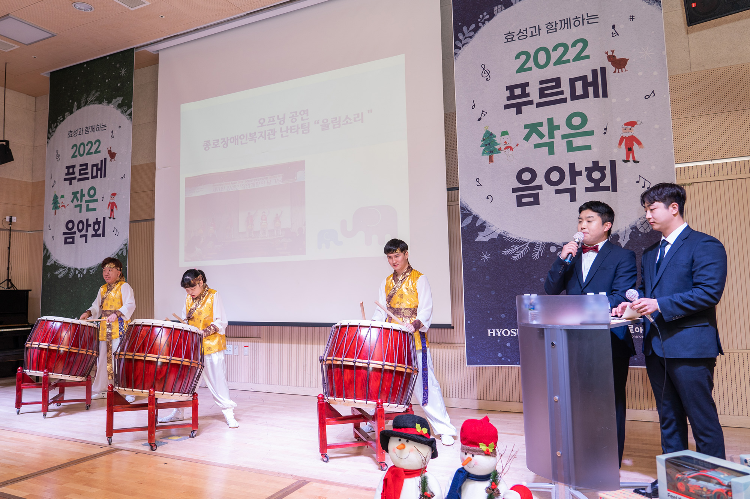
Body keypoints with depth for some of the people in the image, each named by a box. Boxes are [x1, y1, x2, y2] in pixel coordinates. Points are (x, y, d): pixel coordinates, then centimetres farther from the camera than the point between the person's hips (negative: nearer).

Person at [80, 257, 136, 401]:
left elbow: (130, 305, -14)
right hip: (104, 329, 8)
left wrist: (117, 314, -29)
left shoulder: (124, 287, -3)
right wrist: (88, 313, 3)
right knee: (102, 358, 11)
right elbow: (97, 306, 23)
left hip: (120, 328, -7)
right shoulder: (102, 289, 20)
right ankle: (100, 390, 22)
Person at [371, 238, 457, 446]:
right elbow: (381, 312, 15)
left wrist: (416, 324, -28)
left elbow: (425, 310, -9)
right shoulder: (386, 282, 15)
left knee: (425, 384, -6)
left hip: (415, 339, -5)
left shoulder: (419, 280, -1)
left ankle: (444, 430, 3)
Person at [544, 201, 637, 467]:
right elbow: (551, 290, 6)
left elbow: (620, 297, -11)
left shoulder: (622, 256, 0)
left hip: (609, 341, -4)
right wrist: (562, 260, -7)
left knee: (610, 402, 5)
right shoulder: (571, 256, 14)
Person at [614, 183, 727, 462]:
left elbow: (710, 292, -17)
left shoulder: (705, 245, -6)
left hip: (689, 345, -8)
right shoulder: (650, 254, 19)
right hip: (656, 346, 8)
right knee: (668, 419, 16)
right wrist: (633, 304, 0)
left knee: (703, 421, 1)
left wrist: (660, 305, -22)